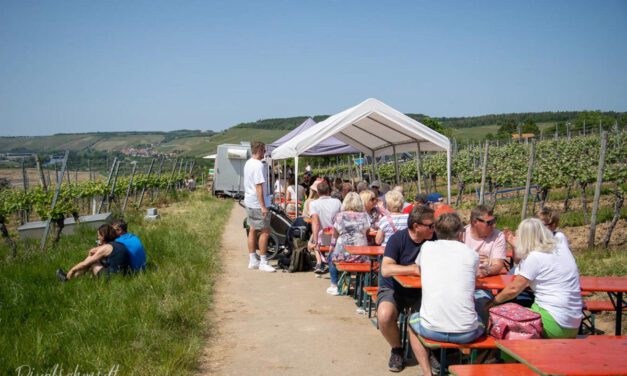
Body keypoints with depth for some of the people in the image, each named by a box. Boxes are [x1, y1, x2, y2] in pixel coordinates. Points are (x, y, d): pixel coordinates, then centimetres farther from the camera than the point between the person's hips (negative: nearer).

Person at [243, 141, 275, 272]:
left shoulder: (248, 163, 12)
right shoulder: (259, 165, -18)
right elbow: (259, 186, -22)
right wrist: (263, 206, -22)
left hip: (249, 202, 10)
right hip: (258, 204, -10)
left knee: (252, 230, 13)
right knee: (265, 232, -5)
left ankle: (252, 260, 19)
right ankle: (263, 262, -3)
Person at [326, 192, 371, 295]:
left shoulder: (339, 216, -1)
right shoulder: (365, 216, 3)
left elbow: (334, 237, 5)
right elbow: (367, 235, 11)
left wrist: (331, 249, 20)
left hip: (342, 255, -1)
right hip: (361, 256, 2)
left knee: (331, 256, 30)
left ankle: (334, 286, 27)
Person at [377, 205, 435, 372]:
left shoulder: (433, 239, -4)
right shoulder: (397, 239, -15)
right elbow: (386, 269, -26)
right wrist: (416, 269, -29)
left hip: (420, 291, 3)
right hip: (393, 289, -3)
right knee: (384, 315, -32)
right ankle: (397, 349, 1)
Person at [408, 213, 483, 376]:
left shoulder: (427, 247, 5)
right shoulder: (472, 254, 3)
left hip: (431, 330, -1)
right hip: (466, 332, 1)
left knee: (413, 320, 33)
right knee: (482, 323, 34)